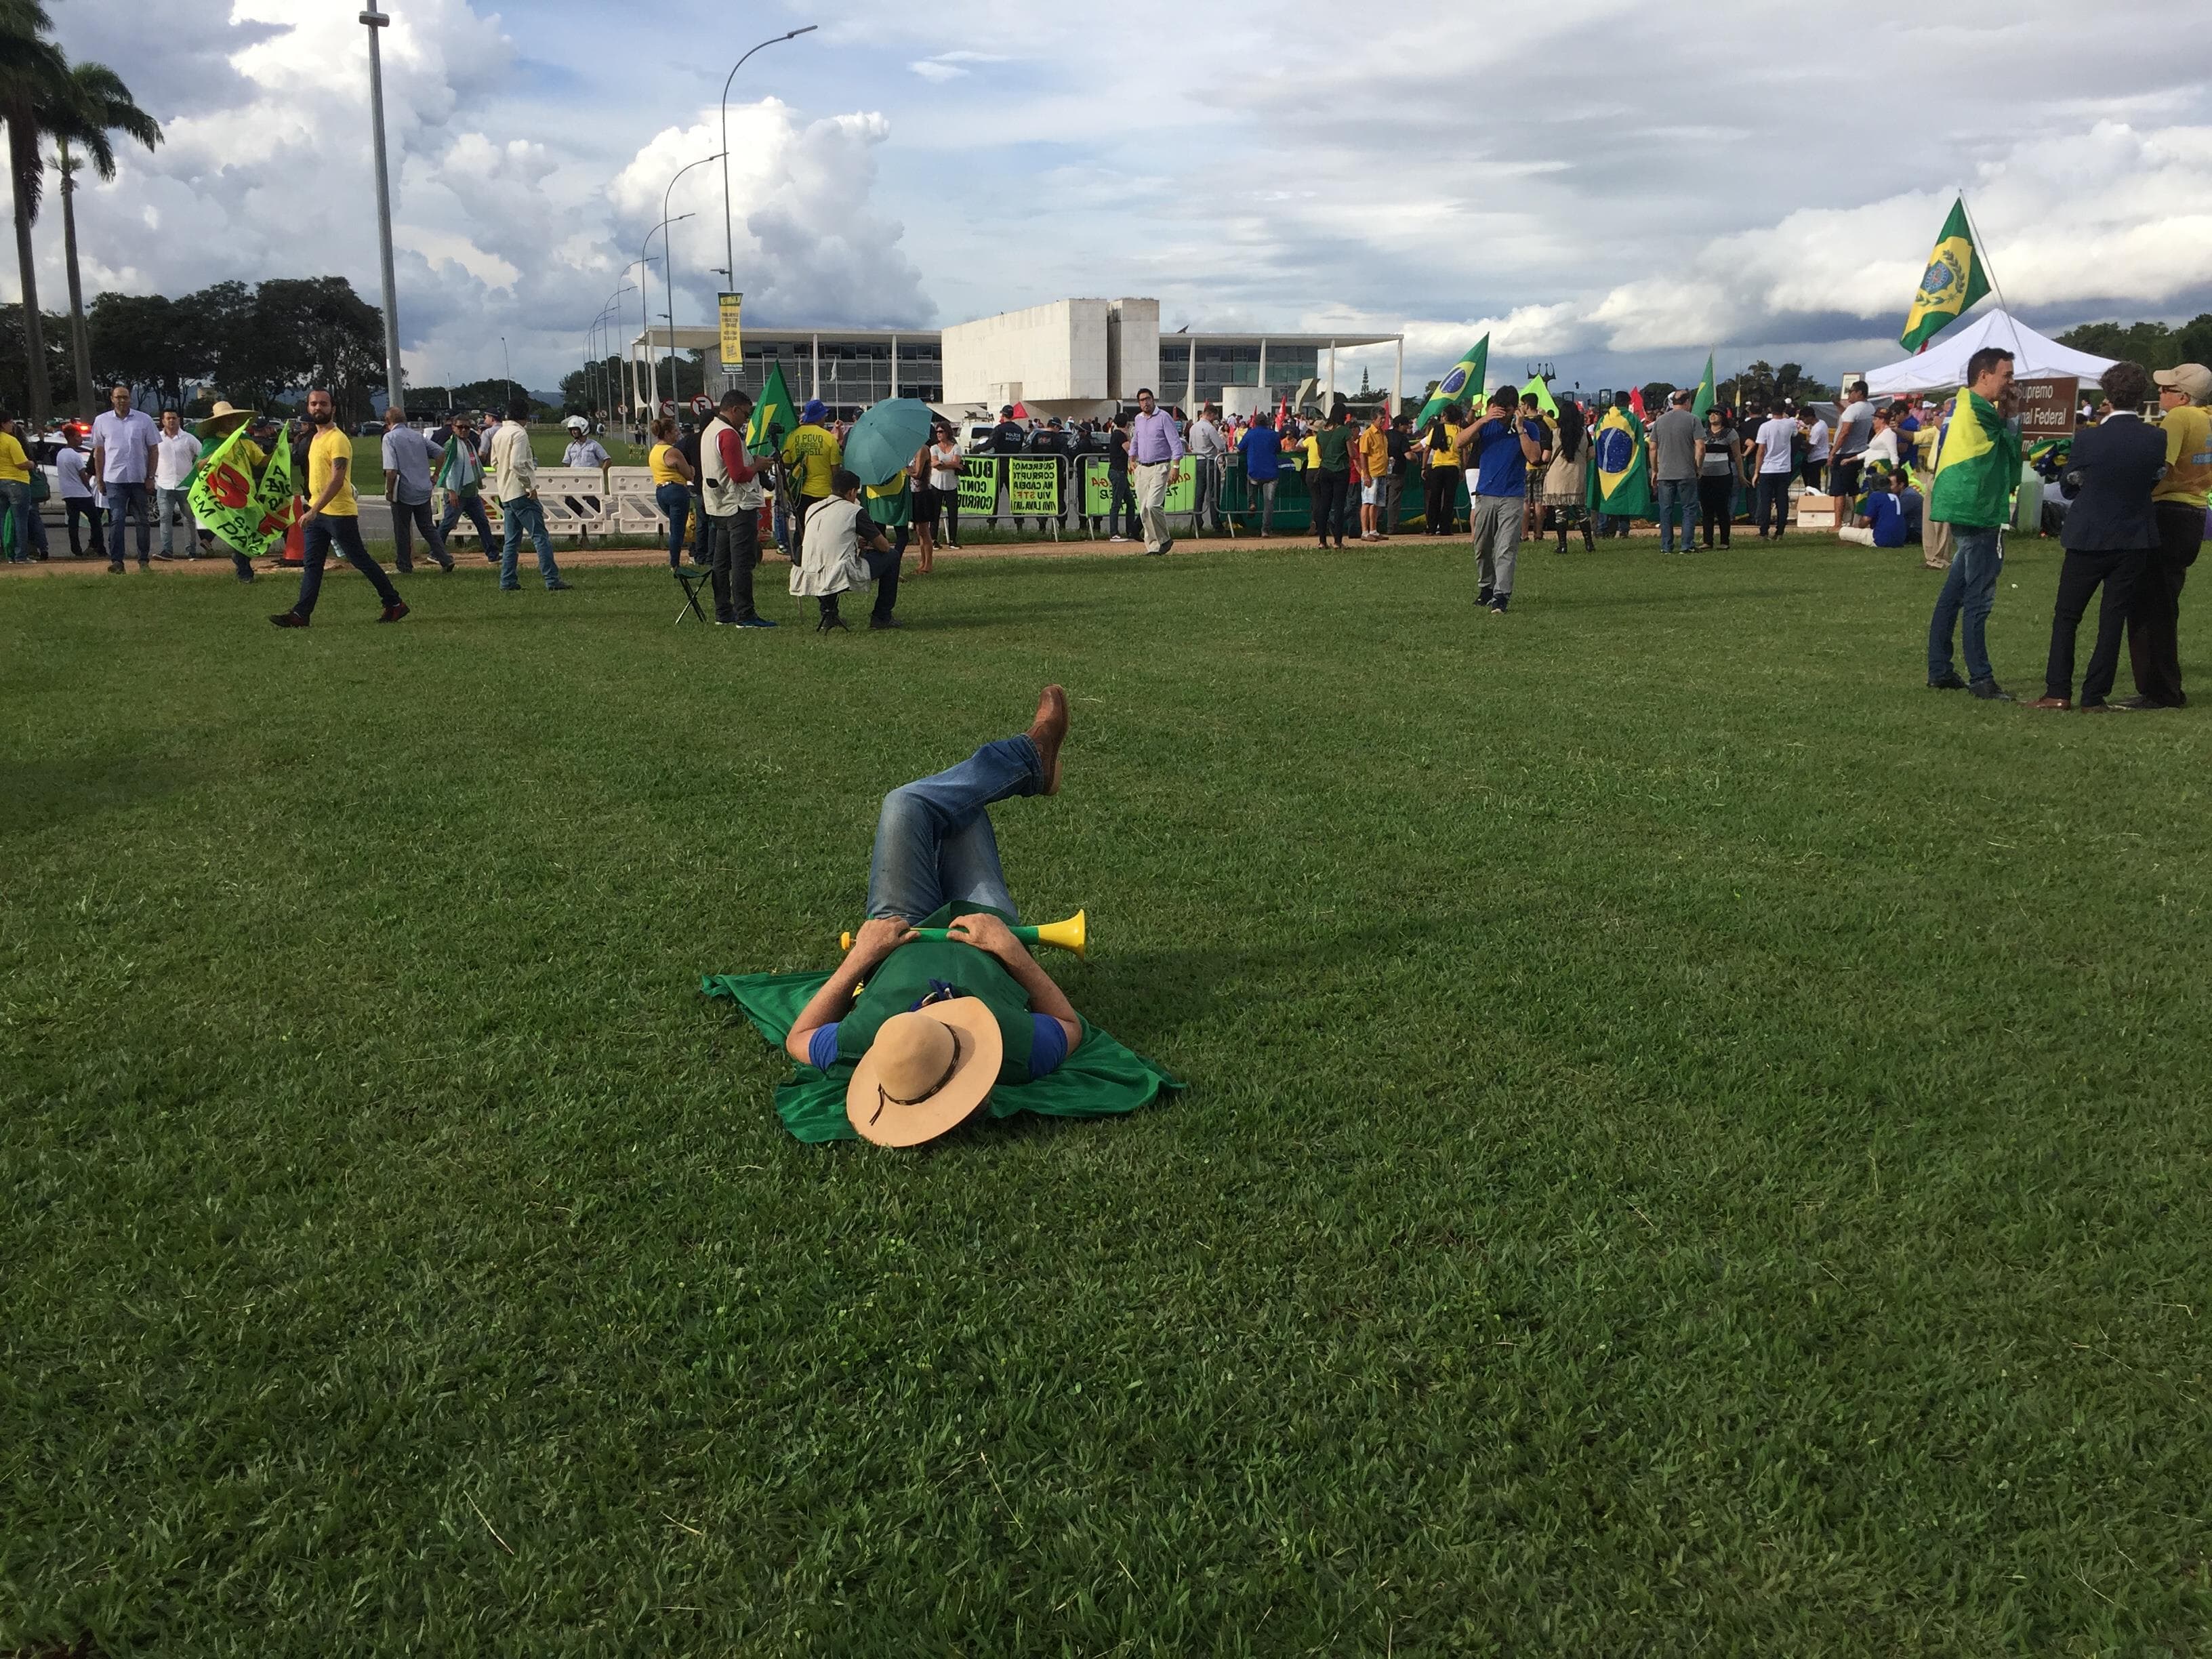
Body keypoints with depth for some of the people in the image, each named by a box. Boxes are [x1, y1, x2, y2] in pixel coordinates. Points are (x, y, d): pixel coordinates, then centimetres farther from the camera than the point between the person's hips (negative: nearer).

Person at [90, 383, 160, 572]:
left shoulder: (143, 420, 4)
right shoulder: (102, 421, 7)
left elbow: (153, 449, 5)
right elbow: (98, 451, 12)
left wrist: (151, 477, -1)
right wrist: (99, 479, 7)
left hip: (139, 479, 0)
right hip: (114, 479, 0)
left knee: (142, 520, 5)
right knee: (116, 520, -6)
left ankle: (144, 560, 12)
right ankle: (116, 561, -7)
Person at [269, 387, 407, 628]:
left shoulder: (338, 440, -14)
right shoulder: (317, 438, 16)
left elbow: (337, 481, -23)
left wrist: (314, 511, -30)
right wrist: (312, 510, 20)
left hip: (339, 513, -9)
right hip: (316, 512, 9)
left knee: (361, 561, -1)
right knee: (312, 565, 4)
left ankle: (395, 604, 10)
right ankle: (300, 614, 2)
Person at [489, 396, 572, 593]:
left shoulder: (498, 435, 14)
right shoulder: (519, 433, -12)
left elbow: (495, 463, 21)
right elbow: (517, 464, -21)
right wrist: (531, 486, -14)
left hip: (505, 494, 9)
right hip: (522, 492, -9)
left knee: (511, 539, 12)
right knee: (540, 536, -8)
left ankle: (507, 582, 10)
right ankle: (552, 580, -12)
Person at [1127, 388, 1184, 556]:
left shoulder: (1164, 417, -6)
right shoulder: (1138, 419, 13)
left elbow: (1176, 443, -10)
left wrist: (1176, 467, -17)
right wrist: (1132, 460, 23)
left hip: (1160, 468, -7)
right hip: (1141, 469, 7)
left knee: (1153, 505, -21)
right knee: (1143, 510, 2)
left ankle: (1165, 539, -4)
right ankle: (1153, 547, 7)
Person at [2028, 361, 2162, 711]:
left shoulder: (2088, 440, -13)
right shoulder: (2156, 439, -7)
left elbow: (2068, 487, -1)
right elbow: (2154, 482, 7)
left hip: (2088, 539, -2)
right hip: (2134, 541, 2)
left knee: (2066, 617, 8)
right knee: (2114, 619, 7)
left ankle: (2058, 692, 3)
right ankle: (2096, 695, 6)